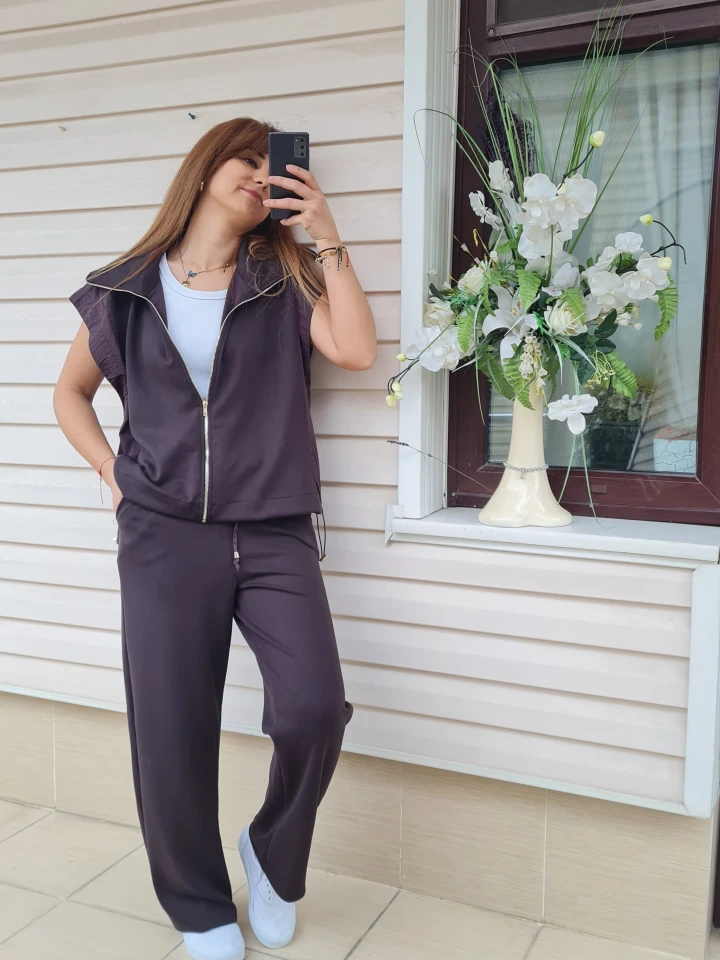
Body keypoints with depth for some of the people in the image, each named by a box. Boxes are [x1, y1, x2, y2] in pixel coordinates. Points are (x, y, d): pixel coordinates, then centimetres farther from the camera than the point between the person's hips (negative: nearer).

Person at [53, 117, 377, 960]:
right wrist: (114, 472, 5)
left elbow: (356, 351, -9)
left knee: (314, 709, -15)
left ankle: (273, 855, 18)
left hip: (274, 534, 0)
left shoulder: (284, 279, 8)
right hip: (163, 537, 1)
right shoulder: (126, 289, 9)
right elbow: (70, 393, 19)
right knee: (171, 731, 2)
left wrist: (326, 238, -4)